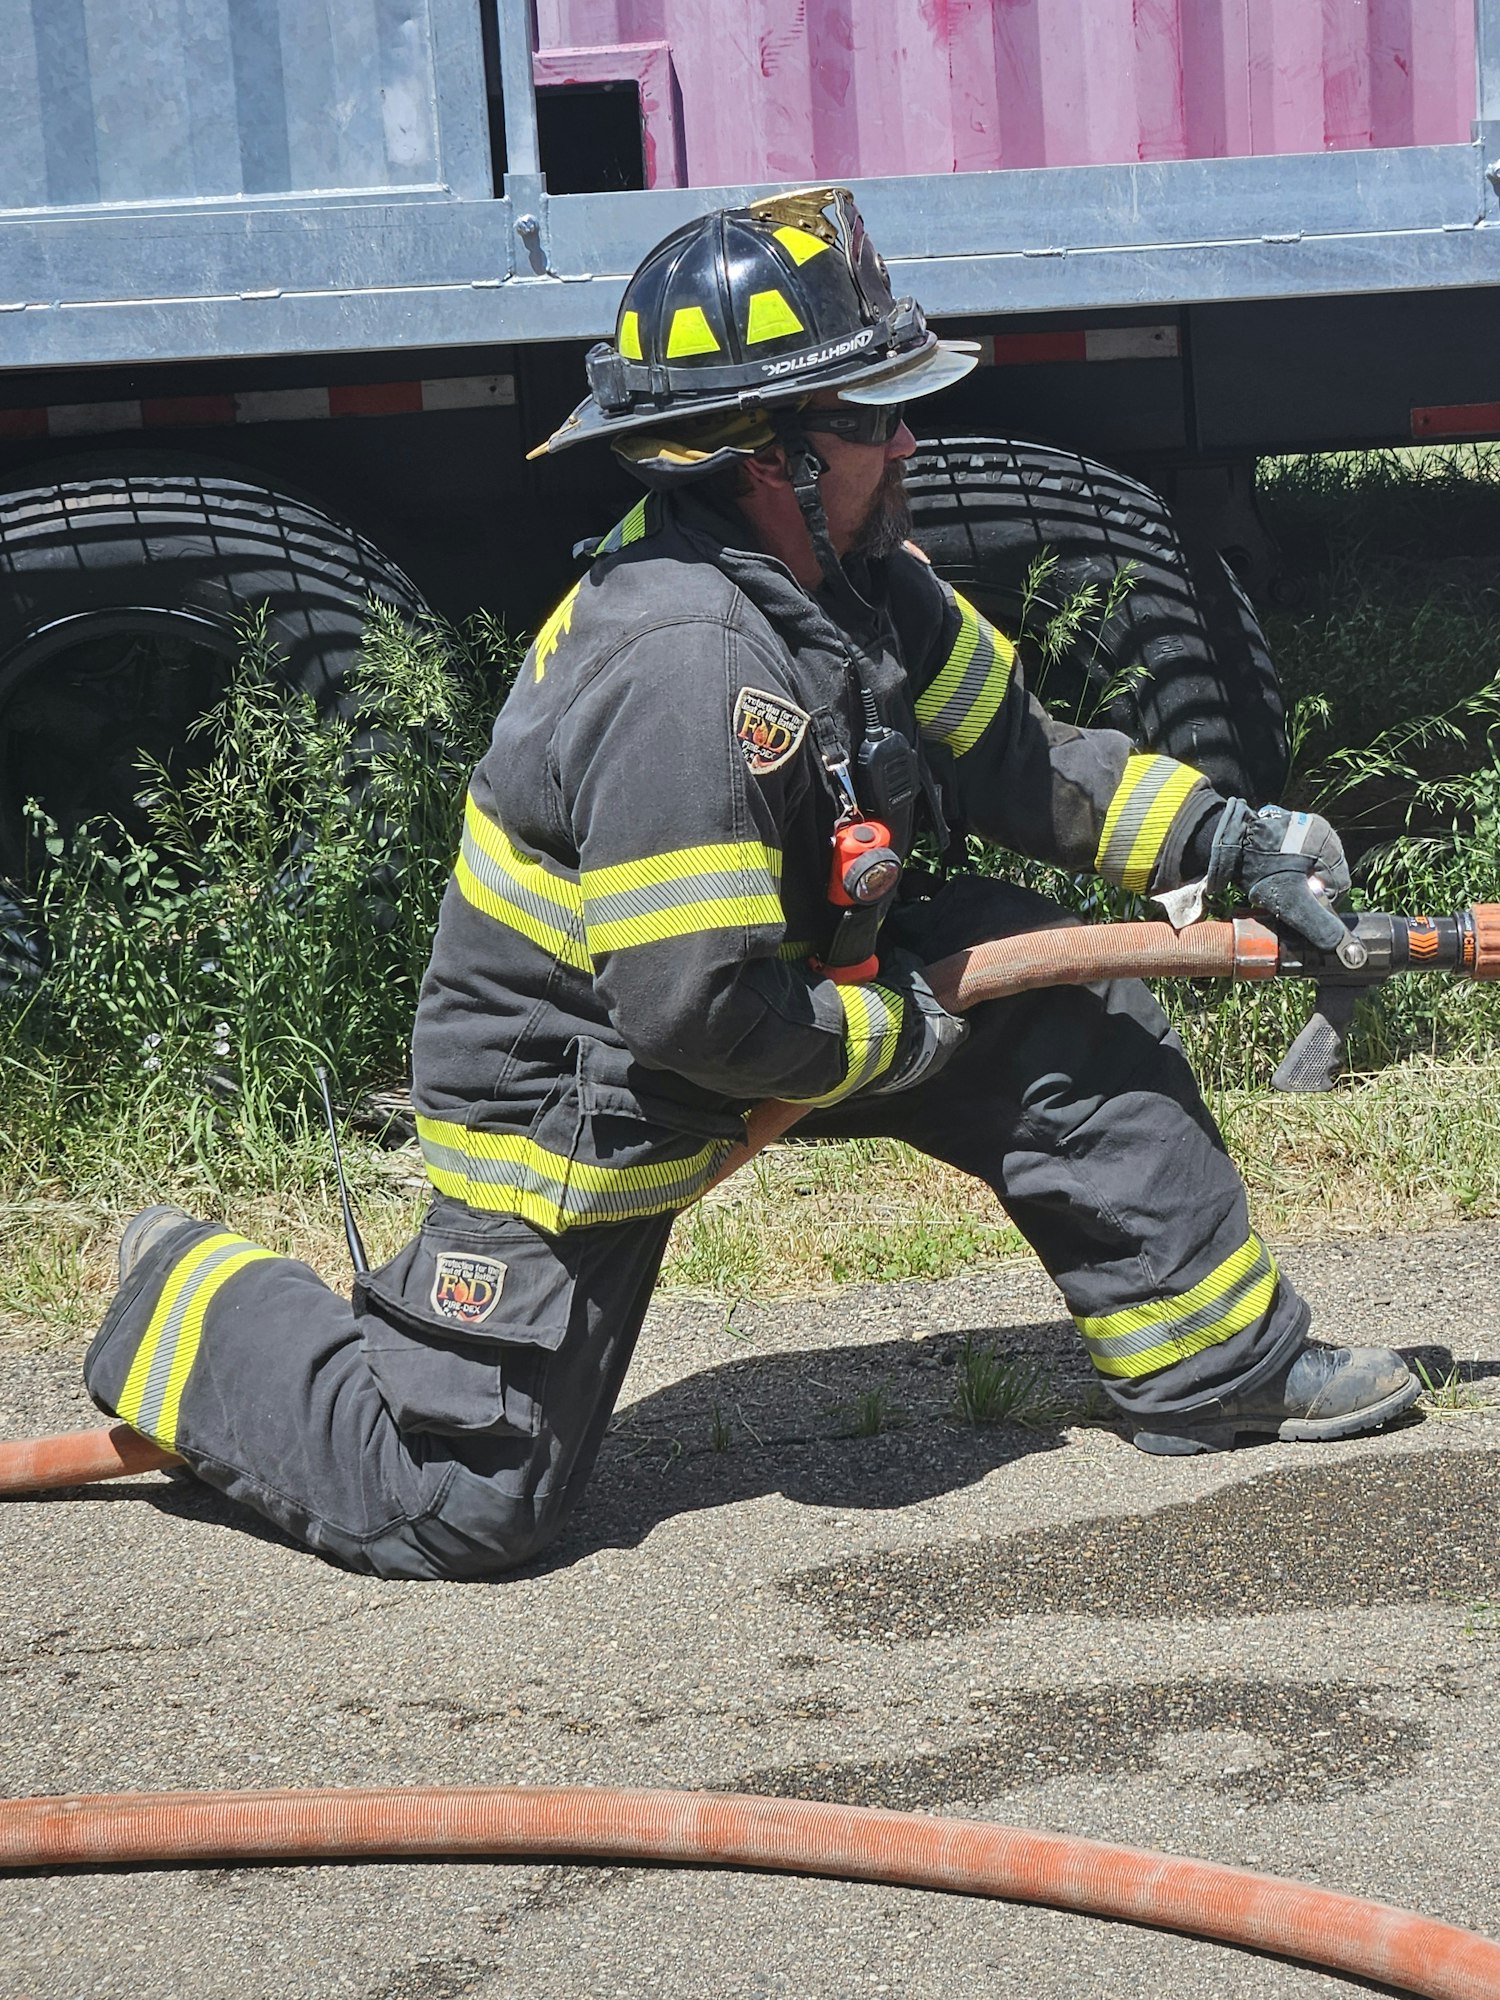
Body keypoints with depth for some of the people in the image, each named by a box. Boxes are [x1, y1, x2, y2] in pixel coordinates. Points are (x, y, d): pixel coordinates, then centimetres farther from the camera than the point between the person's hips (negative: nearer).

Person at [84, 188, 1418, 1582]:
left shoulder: (847, 573, -6)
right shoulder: (689, 665, -34)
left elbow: (1016, 760, 6)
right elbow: (703, 1009, -33)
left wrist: (1230, 843, 0)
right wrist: (901, 1038, -17)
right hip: (570, 1092, -9)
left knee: (1064, 1022, 1)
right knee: (459, 1511, -3)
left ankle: (1219, 1368, 16)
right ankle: (189, 1307, 19)